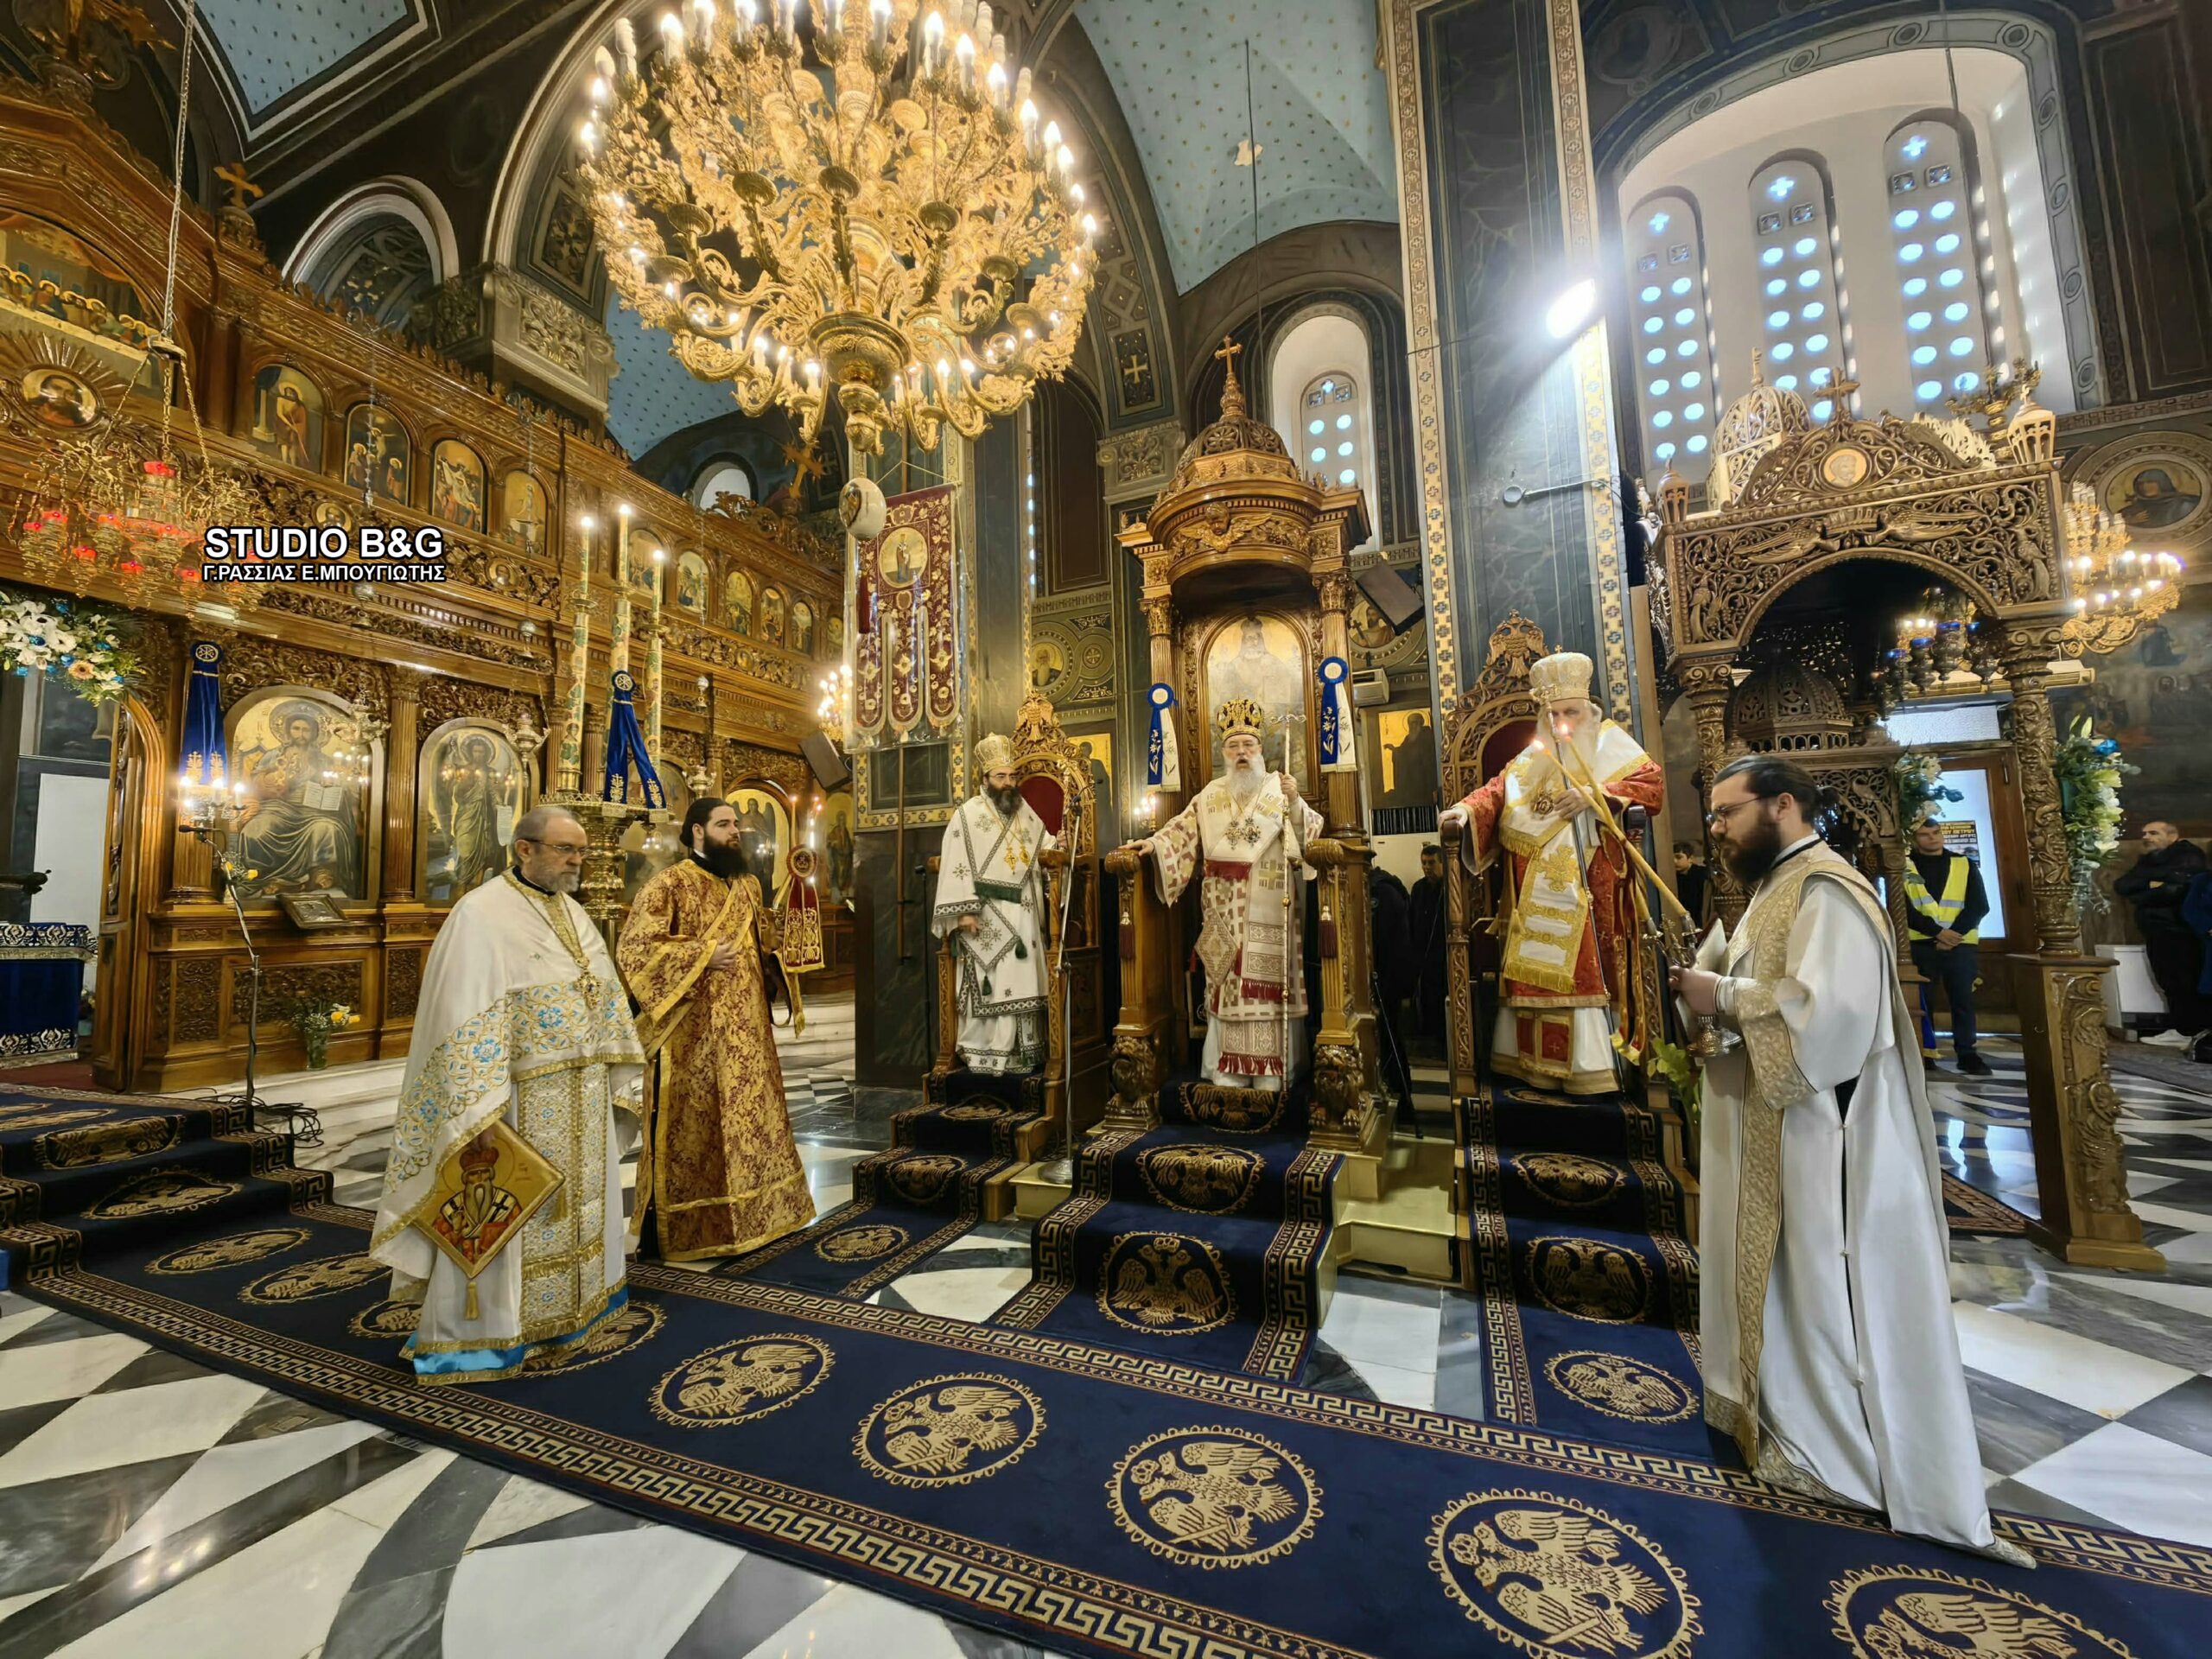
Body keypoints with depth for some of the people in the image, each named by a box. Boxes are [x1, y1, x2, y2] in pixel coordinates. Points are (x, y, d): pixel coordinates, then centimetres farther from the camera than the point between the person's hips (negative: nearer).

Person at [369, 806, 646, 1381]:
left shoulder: (573, 913, 10)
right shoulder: (483, 914, -14)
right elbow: (466, 1021, -19)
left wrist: (615, 1081, 13)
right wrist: (479, 1113, -24)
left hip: (582, 1100, 8)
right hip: (518, 1102, -7)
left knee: (573, 1210, 18)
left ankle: (558, 1311, 35)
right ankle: (470, 1336, 21)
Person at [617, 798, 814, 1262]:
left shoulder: (746, 885, 14)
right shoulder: (669, 885, -8)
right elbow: (634, 947, -15)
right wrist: (702, 956, -19)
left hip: (744, 1027, 7)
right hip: (693, 1030, -7)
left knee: (749, 1113, 14)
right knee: (692, 1123, 2)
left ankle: (750, 1212, 29)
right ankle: (679, 1227, 17)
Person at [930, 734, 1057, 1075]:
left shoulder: (1025, 811, 14)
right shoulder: (968, 815, -5)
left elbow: (1043, 845, 24)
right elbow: (955, 866, -10)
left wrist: (1061, 844, 0)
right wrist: (963, 911, -18)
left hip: (1024, 914, 6)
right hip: (987, 915, -6)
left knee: (1024, 981, 9)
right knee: (991, 984, -6)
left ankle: (1022, 1050, 18)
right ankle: (984, 1053, 3)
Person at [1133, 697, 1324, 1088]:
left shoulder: (1279, 789, 6)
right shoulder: (1210, 796, 13)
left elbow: (1311, 832, -2)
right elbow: (1183, 829, 10)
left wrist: (1294, 802, -18)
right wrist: (1154, 843, -7)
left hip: (1270, 910, -2)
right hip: (1225, 913, 2)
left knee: (1269, 978, -2)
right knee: (1227, 981, 1)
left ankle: (1272, 1065, 4)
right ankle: (1229, 1066, 7)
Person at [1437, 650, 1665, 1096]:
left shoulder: (1612, 744, 9)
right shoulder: (1532, 757, 14)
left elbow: (1653, 781, -4)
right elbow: (1498, 790, 3)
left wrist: (1595, 795, -16)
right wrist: (1468, 809, -17)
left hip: (1593, 889, -2)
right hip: (1538, 892, 2)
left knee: (1588, 968, -3)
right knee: (1539, 968, 2)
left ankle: (1592, 1066, 4)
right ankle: (1540, 1063, 8)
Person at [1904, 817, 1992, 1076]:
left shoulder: (1964, 864, 10)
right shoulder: (1904, 866, 2)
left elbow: (1979, 905, 3)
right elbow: (1904, 908, -5)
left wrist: (1955, 932, -10)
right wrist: (1937, 932, -13)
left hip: (1961, 943, 2)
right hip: (1921, 944, -2)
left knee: (1963, 999, 4)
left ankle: (1967, 1053, 13)